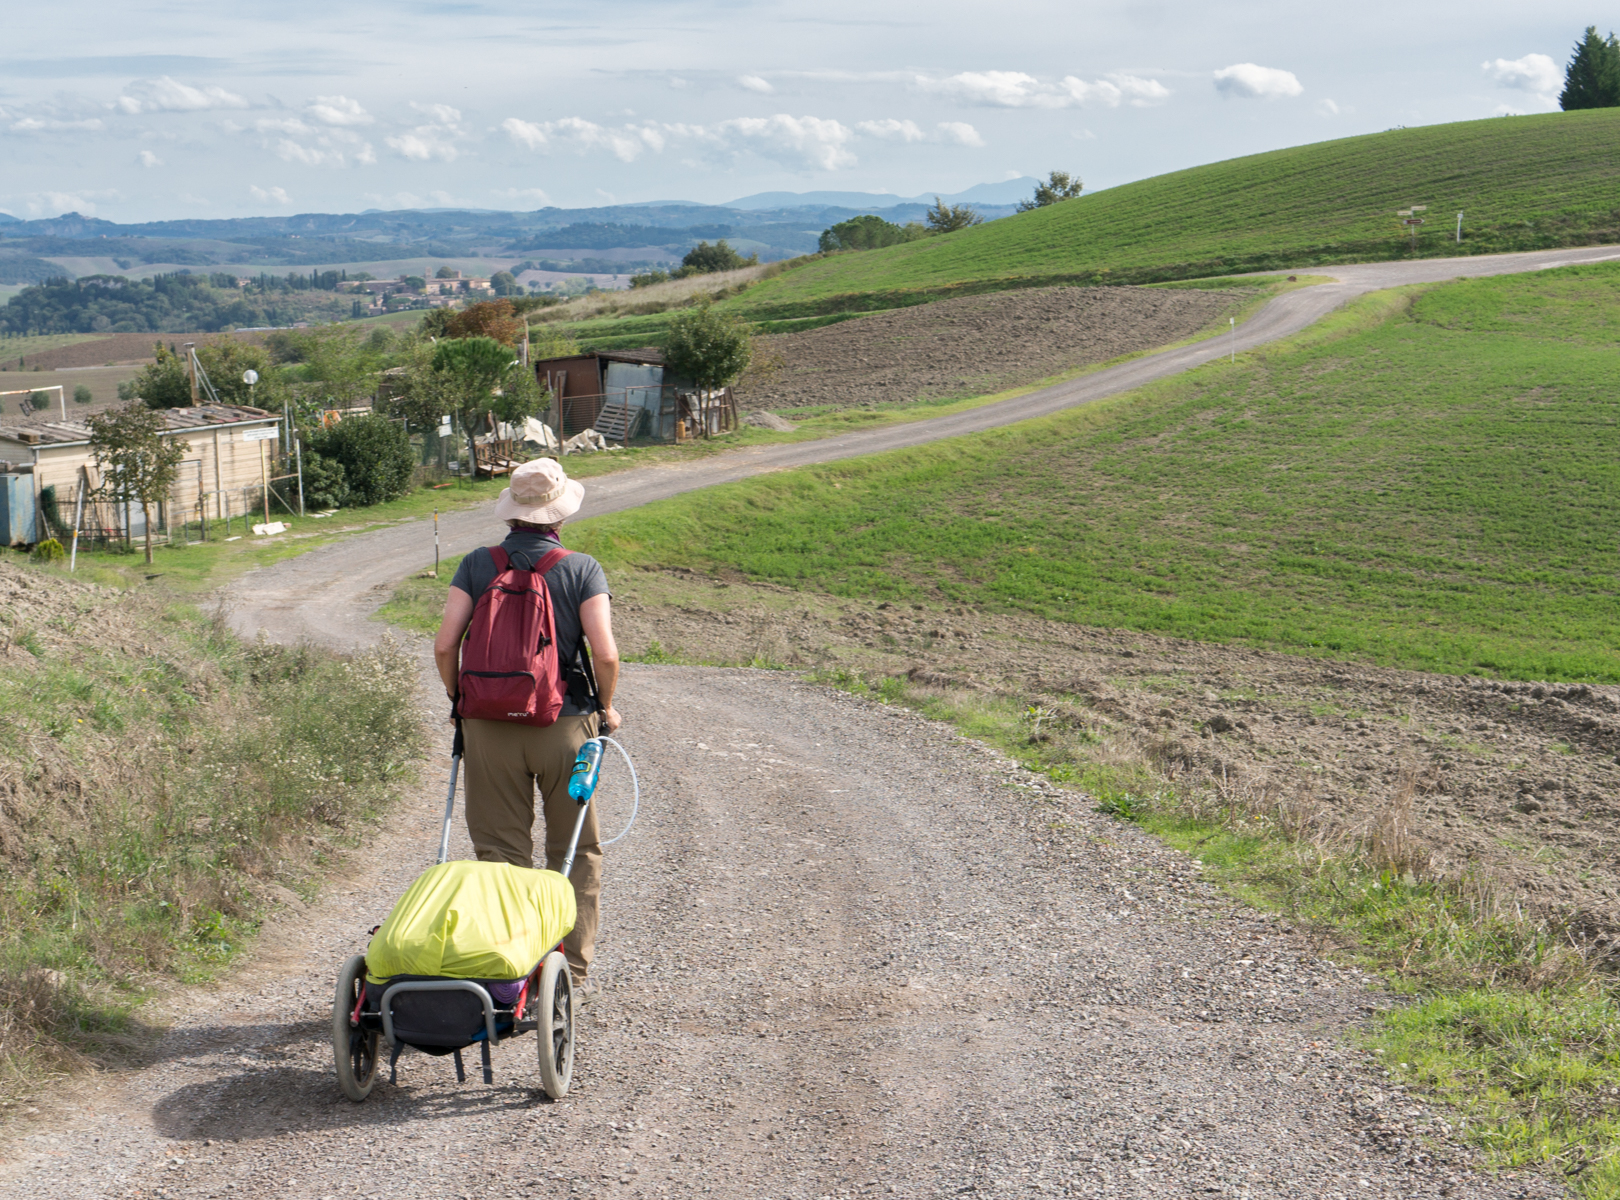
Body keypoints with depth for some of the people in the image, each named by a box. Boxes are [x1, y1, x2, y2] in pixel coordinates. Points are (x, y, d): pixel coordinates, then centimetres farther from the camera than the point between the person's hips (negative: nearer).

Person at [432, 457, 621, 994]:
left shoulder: (477, 565, 1)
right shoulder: (582, 569, -4)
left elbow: (445, 645, -6)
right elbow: (605, 653, -12)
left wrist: (461, 702, 10)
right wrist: (605, 707, 6)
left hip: (489, 727, 1)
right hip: (564, 725, -1)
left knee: (500, 853, 8)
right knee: (576, 851, 12)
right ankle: (572, 970, 14)